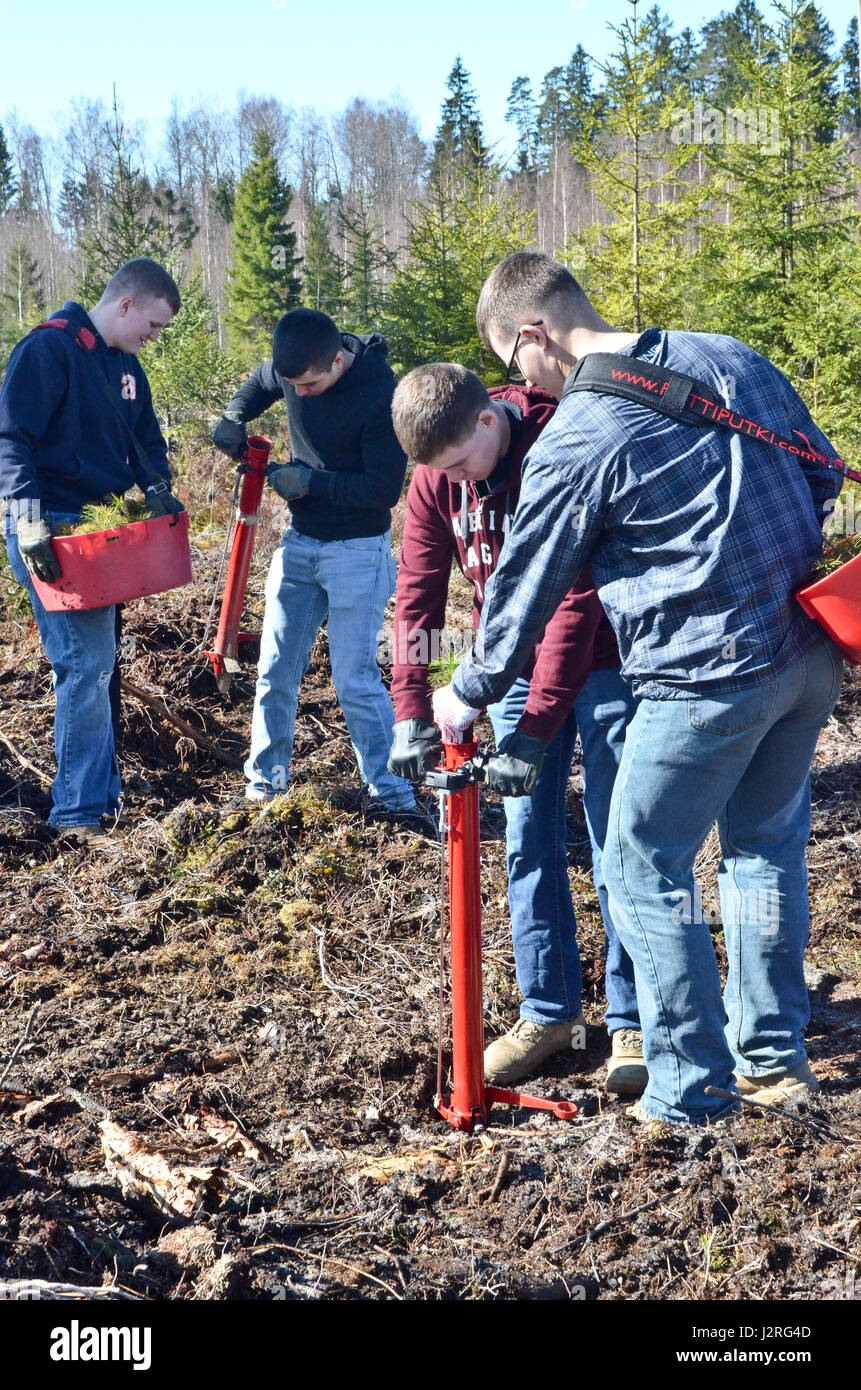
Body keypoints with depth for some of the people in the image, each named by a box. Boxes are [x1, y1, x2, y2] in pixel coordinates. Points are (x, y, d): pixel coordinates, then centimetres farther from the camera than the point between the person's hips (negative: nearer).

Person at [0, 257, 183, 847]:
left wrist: (157, 486, 2)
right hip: (53, 533, -9)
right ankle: (80, 811, -6)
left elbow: (145, 437, 22)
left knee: (96, 667, 13)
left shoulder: (126, 366, 14)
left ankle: (102, 794, 21)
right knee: (86, 665, -12)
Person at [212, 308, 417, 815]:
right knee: (275, 670, 8)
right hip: (300, 543, 6)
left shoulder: (381, 395, -23)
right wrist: (234, 417, 1)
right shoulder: (293, 367, -4)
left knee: (355, 678, -7)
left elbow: (385, 488, -20)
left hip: (357, 550, -6)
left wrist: (312, 482, -24)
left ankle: (393, 794, 4)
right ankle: (265, 779, 22)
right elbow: (260, 383, 20)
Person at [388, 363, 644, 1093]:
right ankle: (549, 1011, 18)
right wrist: (411, 711, -15)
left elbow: (576, 598, -28)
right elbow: (418, 594, -5)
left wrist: (537, 723, -30)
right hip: (518, 669, 6)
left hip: (597, 664, -5)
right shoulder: (436, 482, -7)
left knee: (616, 842, -2)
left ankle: (632, 1022, 8)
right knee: (528, 842, 7)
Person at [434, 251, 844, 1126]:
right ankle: (774, 1054, 31)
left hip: (709, 672, -8)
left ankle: (692, 1086, 12)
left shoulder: (571, 443, -12)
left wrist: (469, 692, 14)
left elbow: (526, 585, -1)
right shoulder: (731, 357, 7)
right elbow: (823, 473, 15)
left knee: (645, 867, 7)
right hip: (812, 656, 8)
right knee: (766, 843, 22)